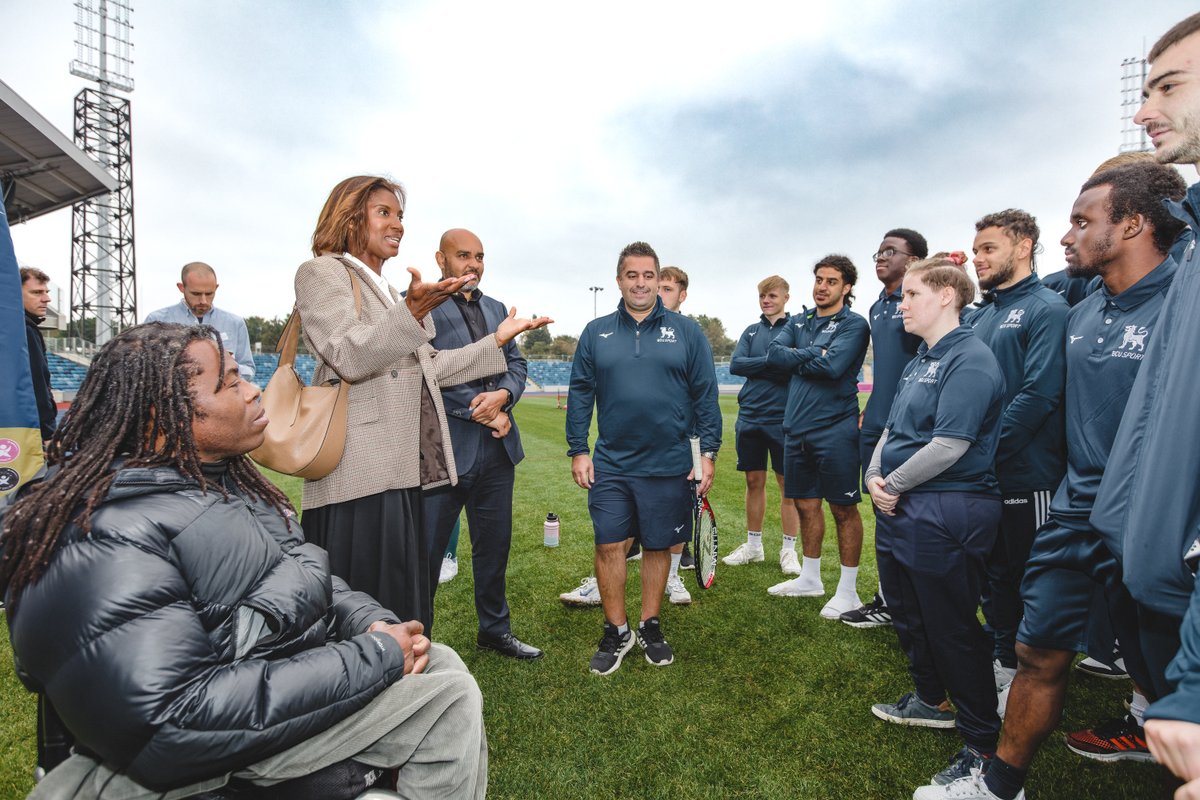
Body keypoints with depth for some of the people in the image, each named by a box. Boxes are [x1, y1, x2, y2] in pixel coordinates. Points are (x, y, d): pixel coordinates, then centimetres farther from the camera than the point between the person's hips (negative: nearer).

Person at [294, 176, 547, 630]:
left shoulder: (387, 290, 24)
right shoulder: (321, 272, 0)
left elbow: (426, 368, 19)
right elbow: (348, 359, -15)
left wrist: (497, 340, 18)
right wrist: (411, 313, -29)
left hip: (403, 468, 8)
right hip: (362, 473, -8)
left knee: (405, 600, 13)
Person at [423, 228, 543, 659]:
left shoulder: (496, 308, 15)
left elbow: (516, 364, 13)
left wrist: (503, 394, -9)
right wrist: (481, 412, -14)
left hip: (497, 448, 7)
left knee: (494, 546, 18)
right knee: (425, 552, 5)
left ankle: (495, 630, 36)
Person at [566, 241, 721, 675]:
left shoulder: (686, 331, 2)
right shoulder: (596, 333, 5)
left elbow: (705, 395, 2)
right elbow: (580, 394, 5)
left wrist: (708, 452, -3)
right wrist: (577, 451, 0)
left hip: (668, 465, 0)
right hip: (610, 464, 1)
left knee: (658, 547, 11)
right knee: (608, 546, 3)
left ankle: (650, 627, 30)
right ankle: (616, 632, 22)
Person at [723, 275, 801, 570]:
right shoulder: (751, 331, 13)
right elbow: (735, 365, -2)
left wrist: (756, 366, -13)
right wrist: (770, 361, -11)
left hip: (782, 418, -4)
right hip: (749, 416, 4)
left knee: (788, 484, 4)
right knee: (754, 481, 12)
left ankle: (789, 549, 17)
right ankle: (753, 545, 25)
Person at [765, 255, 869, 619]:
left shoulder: (853, 324, -5)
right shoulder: (799, 323, 14)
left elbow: (833, 365, -21)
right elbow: (773, 354, -2)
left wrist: (796, 358, -7)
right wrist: (813, 356, -12)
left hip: (835, 430, -6)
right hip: (796, 428, 6)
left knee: (844, 509, 3)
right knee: (806, 504, 16)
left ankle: (848, 591, 17)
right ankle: (810, 578, 32)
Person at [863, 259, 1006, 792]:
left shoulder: (970, 361, -16)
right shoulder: (919, 362, 14)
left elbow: (949, 445, -24)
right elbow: (891, 428, 14)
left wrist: (894, 484, -13)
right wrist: (875, 477, -2)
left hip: (945, 512, -9)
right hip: (901, 507, 9)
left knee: (952, 628, 4)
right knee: (908, 614, 22)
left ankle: (983, 743, 23)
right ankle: (931, 701, 44)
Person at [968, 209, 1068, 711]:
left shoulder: (1047, 309, -10)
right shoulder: (980, 316, 13)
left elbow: (1039, 394, -20)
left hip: (1025, 474, -7)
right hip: (979, 476, 7)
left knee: (1032, 579, 7)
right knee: (994, 571, 17)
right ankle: (1003, 660, 34)